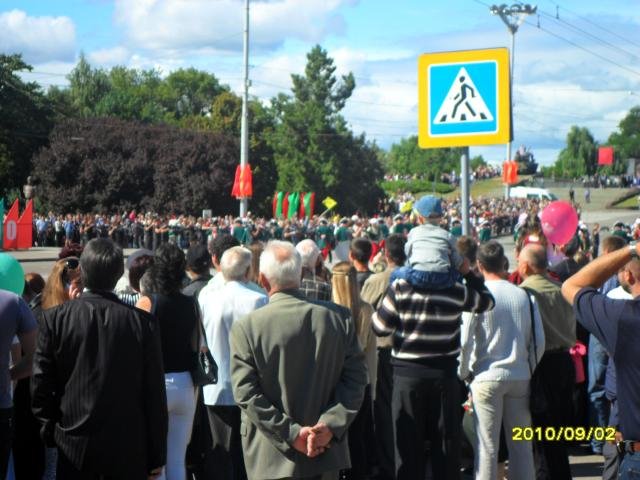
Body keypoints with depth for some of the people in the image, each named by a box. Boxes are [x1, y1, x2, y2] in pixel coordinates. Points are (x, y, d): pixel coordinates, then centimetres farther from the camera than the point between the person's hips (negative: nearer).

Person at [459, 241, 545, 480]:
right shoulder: (524, 295, 1)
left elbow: (465, 341, -11)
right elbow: (539, 341, 3)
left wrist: (464, 372, 4)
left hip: (487, 377, -3)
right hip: (520, 377, 3)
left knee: (487, 445, 2)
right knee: (521, 443, 11)